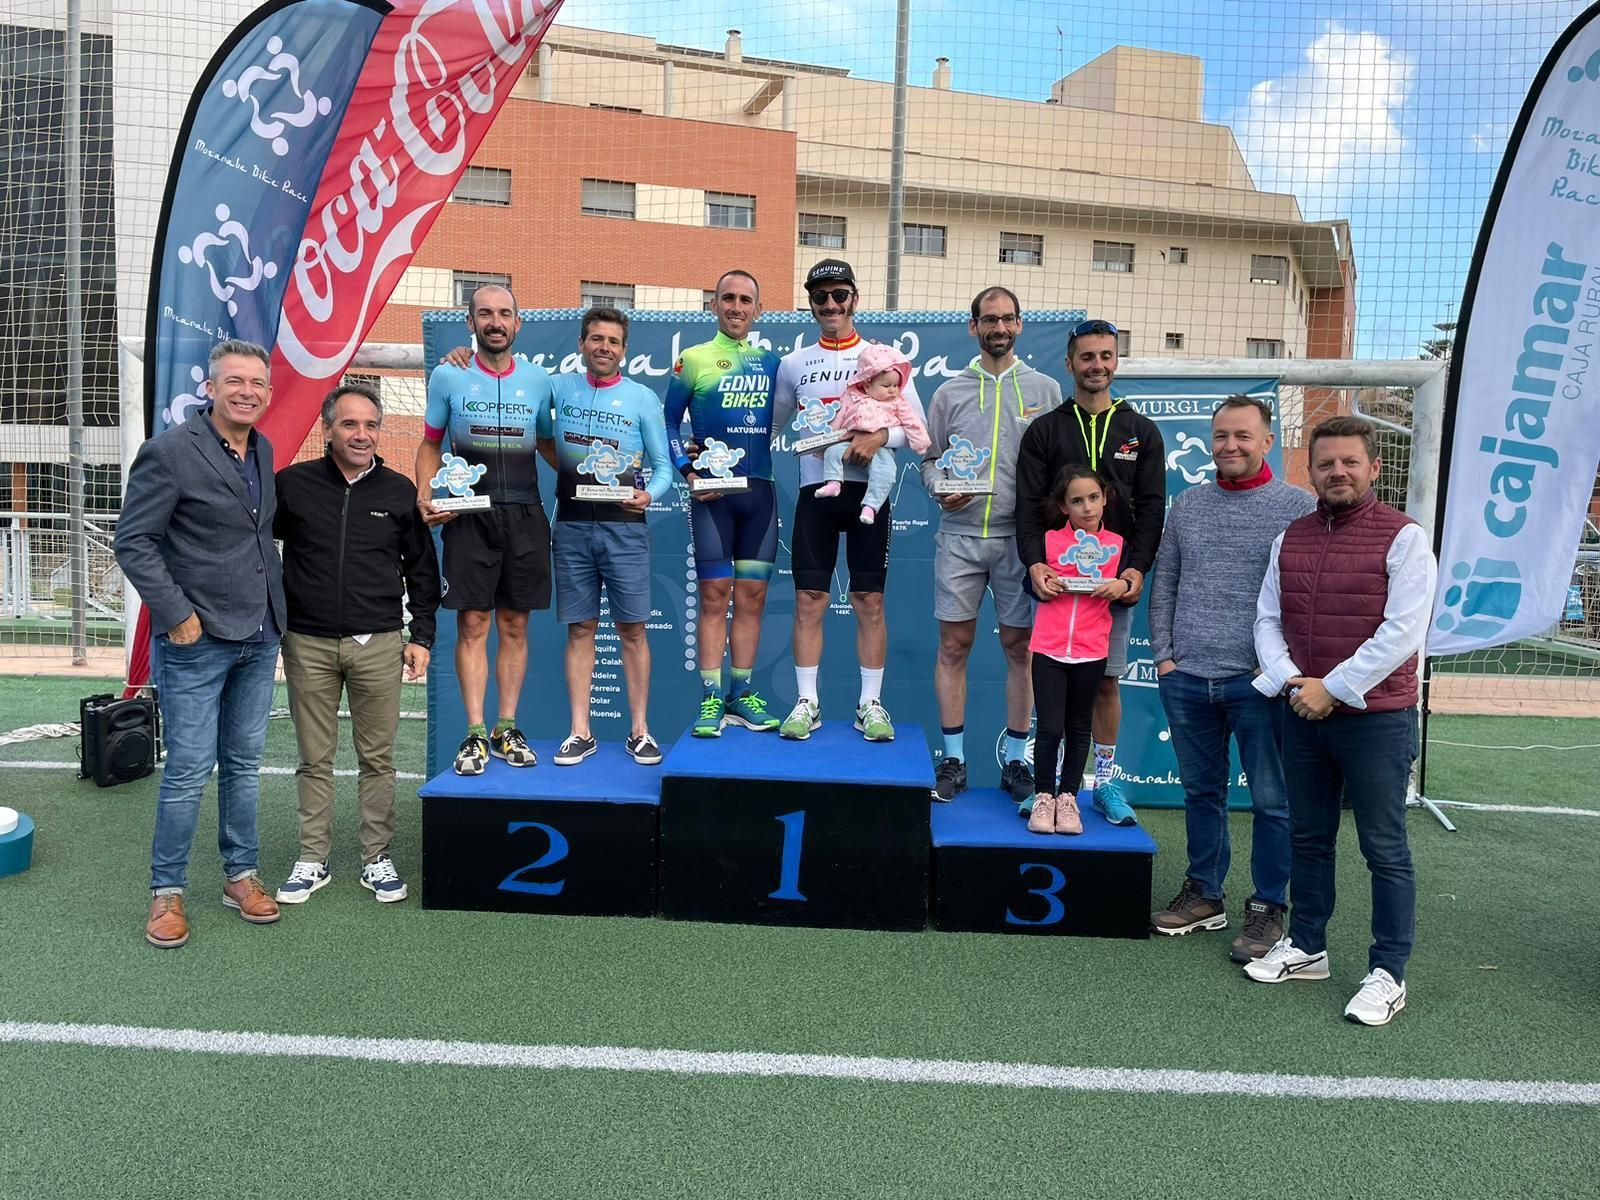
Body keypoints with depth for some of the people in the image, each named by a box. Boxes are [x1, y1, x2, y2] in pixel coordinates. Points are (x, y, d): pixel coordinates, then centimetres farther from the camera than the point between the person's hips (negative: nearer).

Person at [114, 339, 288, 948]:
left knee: (244, 764, 14)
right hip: (196, 641, -6)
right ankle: (167, 892, 15)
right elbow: (132, 542, -11)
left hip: (259, 638, 6)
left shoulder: (263, 451, 10)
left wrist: (274, 608, 10)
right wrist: (177, 614, -15)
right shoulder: (169, 451, -10)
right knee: (189, 770, -1)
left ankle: (242, 875, 26)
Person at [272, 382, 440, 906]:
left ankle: (377, 858, 17)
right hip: (308, 645, 0)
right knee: (314, 759, 8)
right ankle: (313, 861, 20)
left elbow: (422, 569, 11)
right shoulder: (293, 484, 1)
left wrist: (421, 636, 6)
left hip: (379, 645, 0)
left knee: (377, 757, 6)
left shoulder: (399, 491, 4)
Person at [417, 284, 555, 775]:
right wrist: (425, 497, -7)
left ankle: (507, 729, 15)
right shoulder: (447, 376, 3)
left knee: (515, 625, 6)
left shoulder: (538, 379, 7)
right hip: (468, 515, -1)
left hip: (524, 515, 2)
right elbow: (430, 445, 8)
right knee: (472, 624, -1)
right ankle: (475, 734, 4)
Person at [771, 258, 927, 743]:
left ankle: (871, 704, 11)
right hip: (814, 490, 2)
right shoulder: (793, 364, 12)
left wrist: (880, 436, -18)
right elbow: (771, 425, 20)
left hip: (866, 489, -2)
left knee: (869, 601, 2)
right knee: (809, 600, 0)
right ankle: (807, 703, 9)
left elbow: (917, 423, 0)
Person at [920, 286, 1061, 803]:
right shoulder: (949, 391, 10)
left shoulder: (1044, 388, 8)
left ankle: (1015, 760, 16)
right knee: (954, 645, 2)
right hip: (960, 535, 1)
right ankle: (953, 760, 13)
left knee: (1020, 647, 4)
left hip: (1021, 537, 0)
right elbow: (929, 458, 12)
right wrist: (941, 488, -8)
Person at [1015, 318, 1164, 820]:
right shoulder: (1044, 430, 8)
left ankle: (1106, 779, 16)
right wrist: (1034, 562, -16)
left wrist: (1137, 567, -10)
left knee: (1106, 680, 6)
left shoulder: (1142, 431, 11)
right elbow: (1028, 505, 0)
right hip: (1055, 579, -1)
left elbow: (1152, 507, 5)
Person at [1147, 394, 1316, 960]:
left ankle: (1268, 908, 17)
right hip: (1187, 679, 4)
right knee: (1202, 792, 14)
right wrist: (1163, 654, 6)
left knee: (1272, 801, 4)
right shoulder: (1186, 505, 11)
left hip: (1260, 680, -4)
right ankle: (1203, 894, 27)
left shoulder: (1299, 505, -1)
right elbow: (1163, 586, 14)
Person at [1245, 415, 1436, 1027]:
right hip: (1303, 716, 6)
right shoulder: (1290, 538, 9)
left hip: (1376, 718, -5)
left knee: (1385, 850, 3)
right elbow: (1267, 619, 9)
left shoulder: (1402, 537, -7)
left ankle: (1388, 973, 15)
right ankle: (1305, 947, 30)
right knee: (1308, 838, 16)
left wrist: (1332, 688, -16)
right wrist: (1289, 680, -8)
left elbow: (1402, 633, -15)